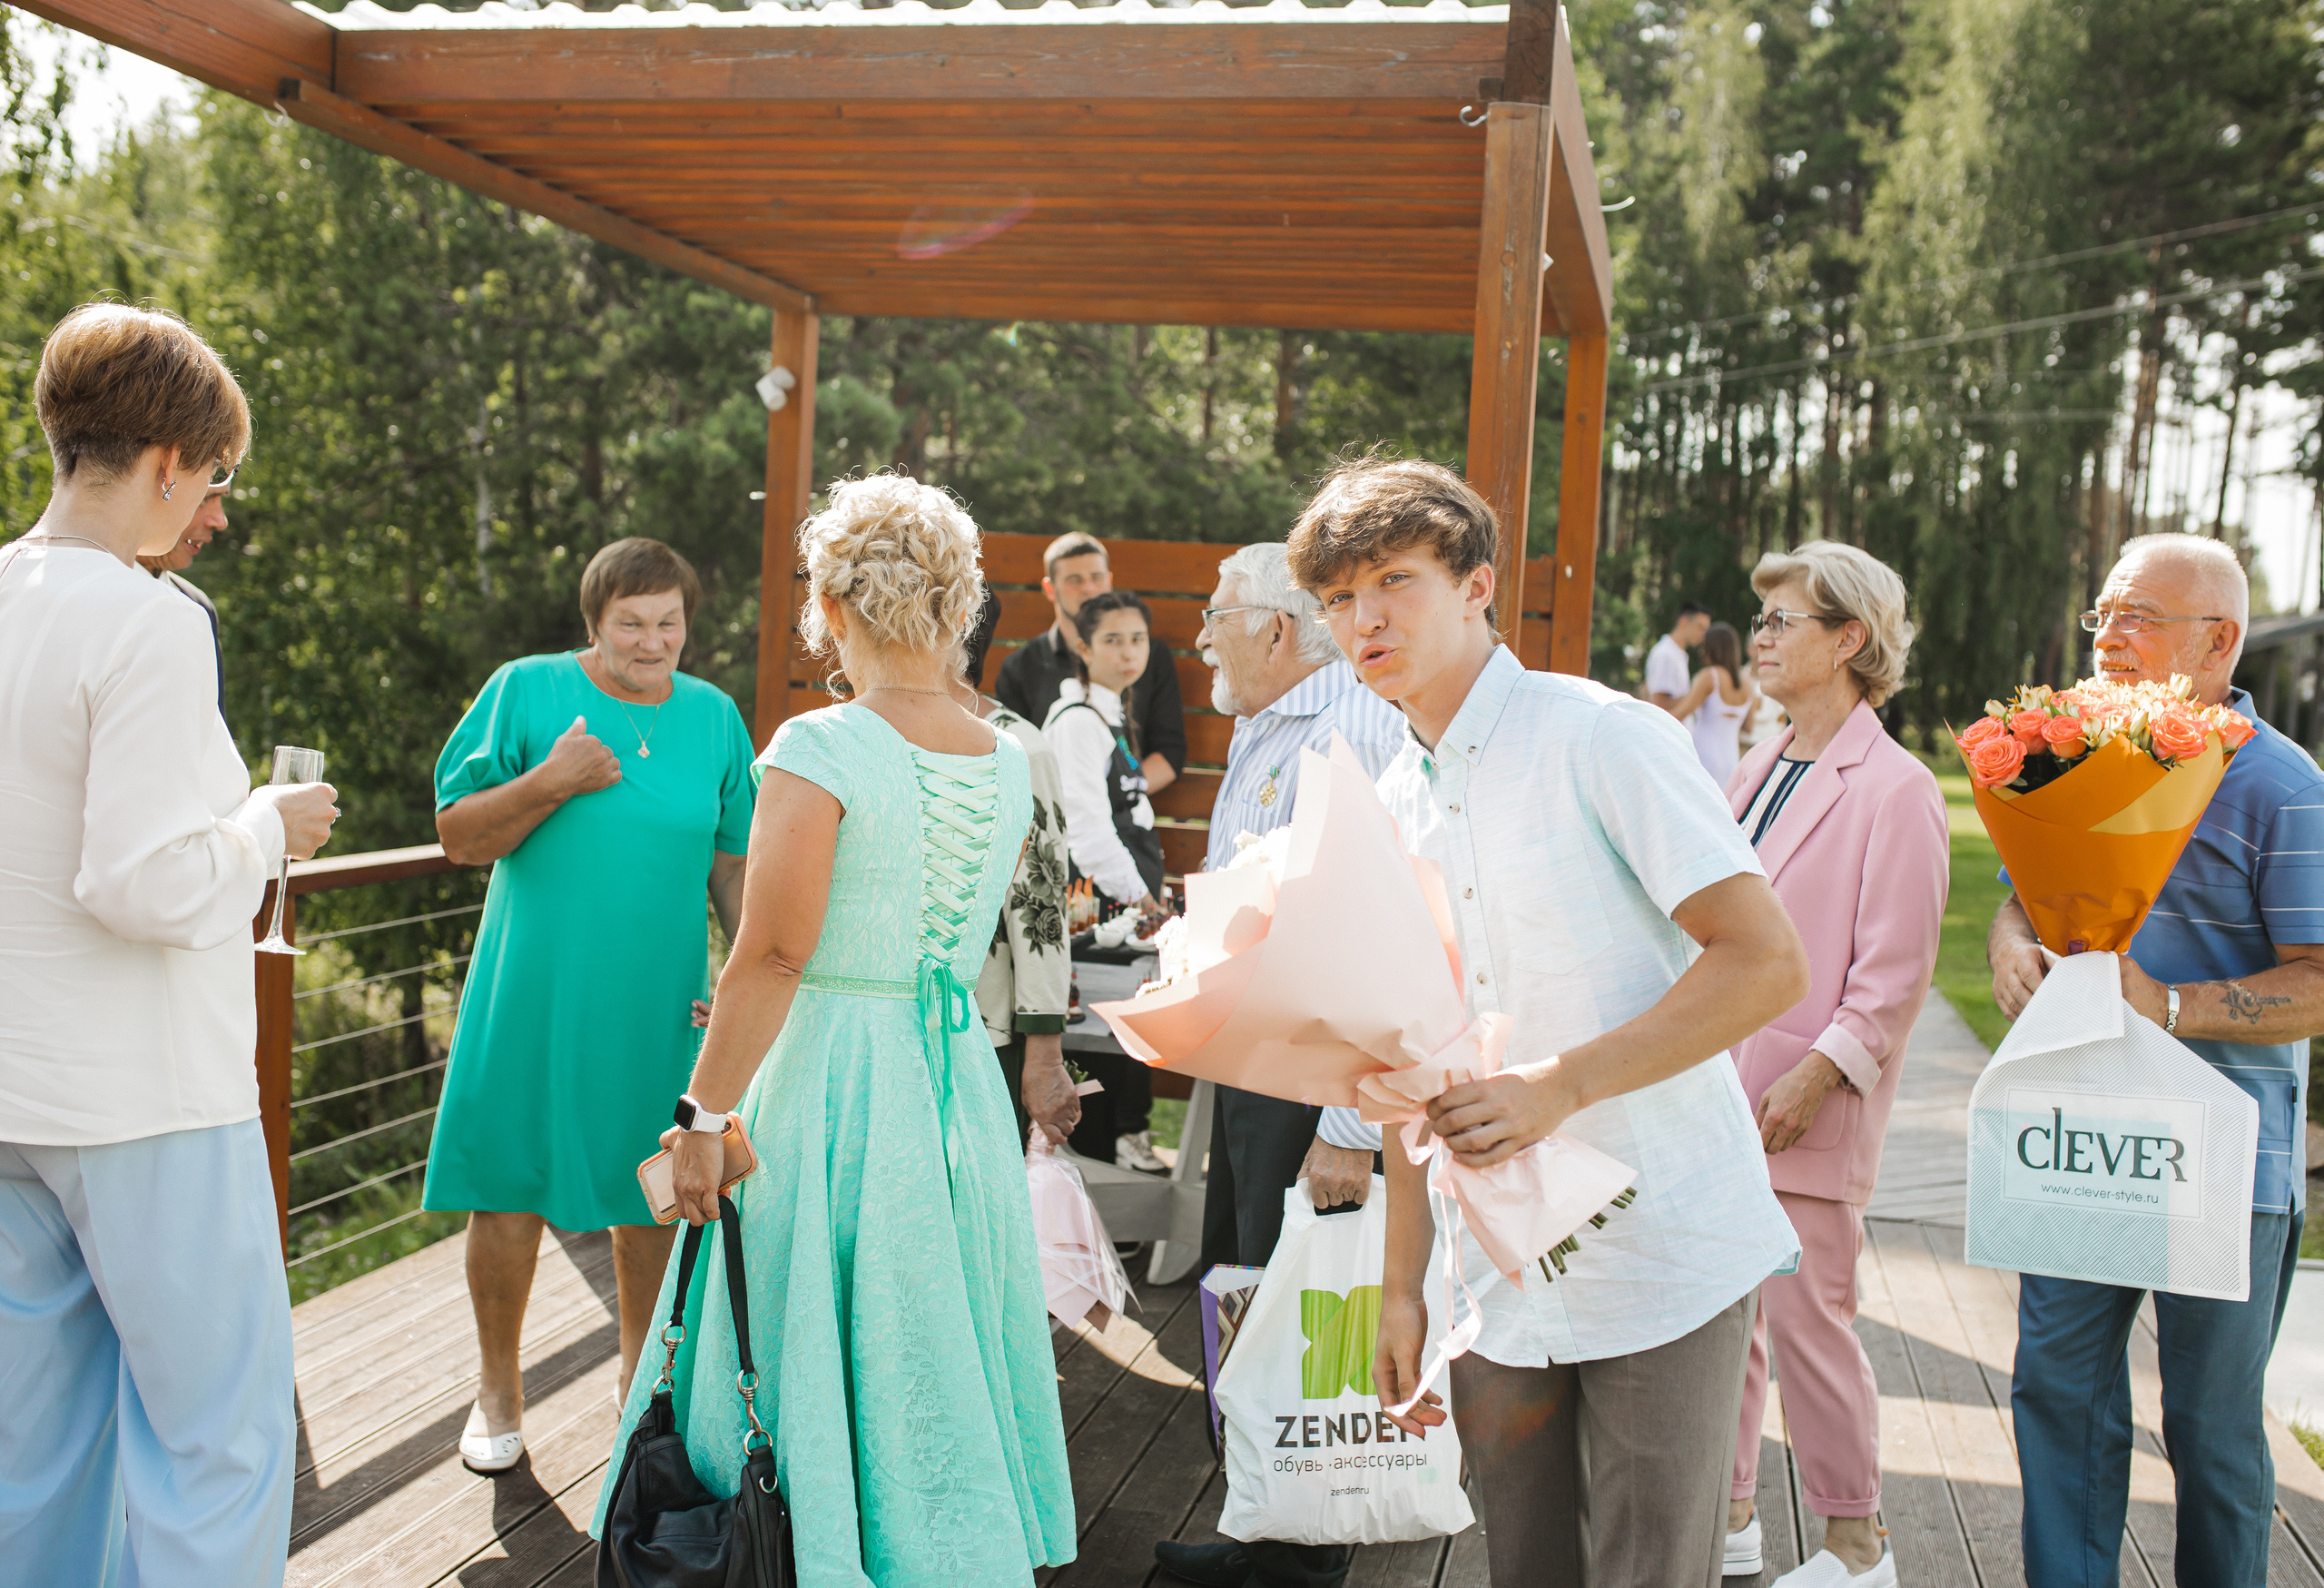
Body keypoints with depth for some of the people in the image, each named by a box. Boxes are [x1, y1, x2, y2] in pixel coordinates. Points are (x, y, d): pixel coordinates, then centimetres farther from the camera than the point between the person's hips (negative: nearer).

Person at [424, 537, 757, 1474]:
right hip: (532, 997, -2)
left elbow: (733, 863, 12)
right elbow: (460, 837, -4)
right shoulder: (526, 691, -3)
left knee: (651, 1194, 11)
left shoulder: (714, 717, 6)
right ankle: (499, 1388, 25)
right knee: (509, 1191, 4)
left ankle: (642, 1371, 32)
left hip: (660, 1002, 2)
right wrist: (551, 781, -18)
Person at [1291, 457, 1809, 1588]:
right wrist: (1401, 1281, 11)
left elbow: (1766, 962, -15)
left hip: (1664, 1254, -5)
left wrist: (1561, 1084, -23)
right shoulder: (1391, 805, 9)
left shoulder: (1601, 738, -10)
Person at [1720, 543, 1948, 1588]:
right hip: (1713, 1095, 7)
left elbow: (1894, 976, -13)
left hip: (1808, 1110, -7)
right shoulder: (1755, 775, 14)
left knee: (1807, 1321, 1)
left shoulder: (1895, 791, -10)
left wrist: (1812, 1079, -17)